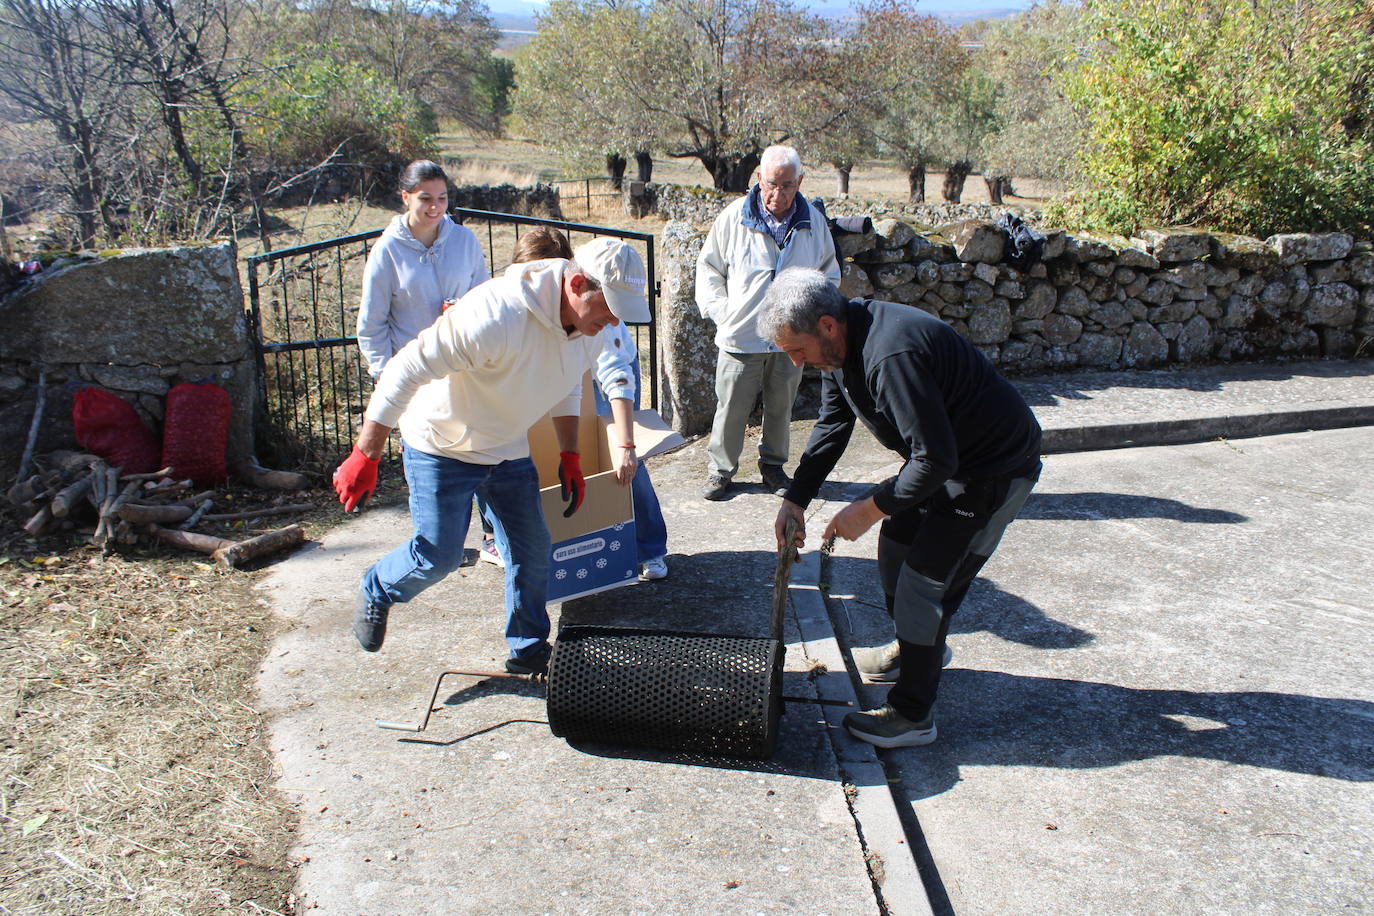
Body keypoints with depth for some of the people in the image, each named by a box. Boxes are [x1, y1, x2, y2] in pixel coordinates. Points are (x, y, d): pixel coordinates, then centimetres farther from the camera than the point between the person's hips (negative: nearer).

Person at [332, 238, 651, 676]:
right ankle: (376, 593, 29)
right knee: (437, 555, -4)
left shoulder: (592, 327, -10)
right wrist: (365, 457, -28)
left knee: (533, 551, 7)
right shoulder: (497, 316, -36)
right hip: (442, 447, -7)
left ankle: (529, 652, 26)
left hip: (510, 450, 7)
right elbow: (407, 371, -31)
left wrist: (570, 455, 8)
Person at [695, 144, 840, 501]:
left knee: (780, 408, 15)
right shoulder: (733, 218, -5)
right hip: (740, 335, -2)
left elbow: (829, 274, 15)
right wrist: (719, 310, -3)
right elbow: (708, 268, 6)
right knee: (731, 408, 5)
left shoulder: (814, 221, 2)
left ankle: (773, 466, 33)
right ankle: (720, 468, 22)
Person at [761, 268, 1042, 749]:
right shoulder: (841, 344, -4)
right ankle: (914, 647, 44)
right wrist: (794, 500, 1)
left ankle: (912, 714, 8)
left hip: (994, 469, -9)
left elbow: (936, 460, -32)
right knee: (895, 548, 19)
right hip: (944, 453, 10)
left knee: (925, 579, -6)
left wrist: (871, 508, -21)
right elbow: (831, 427, 8)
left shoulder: (892, 356, -35)